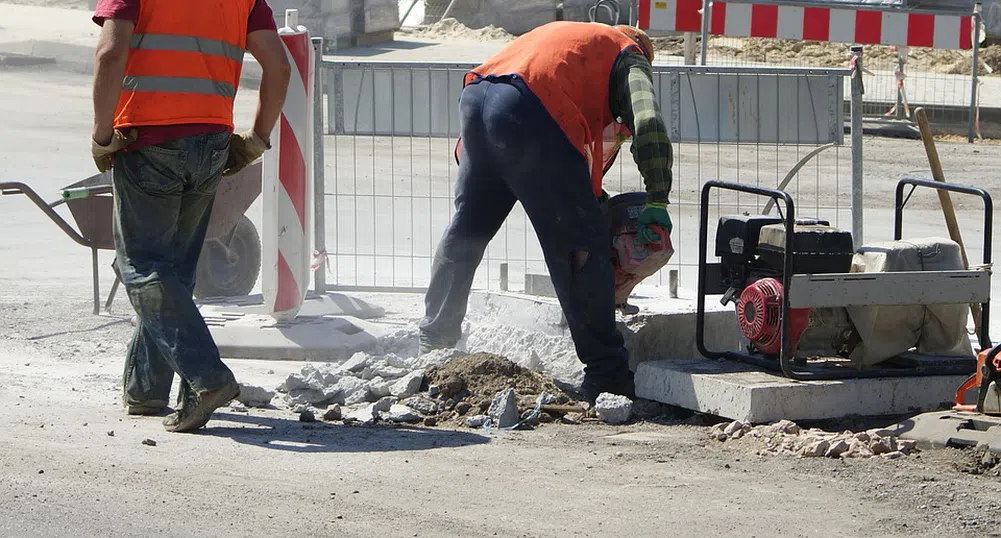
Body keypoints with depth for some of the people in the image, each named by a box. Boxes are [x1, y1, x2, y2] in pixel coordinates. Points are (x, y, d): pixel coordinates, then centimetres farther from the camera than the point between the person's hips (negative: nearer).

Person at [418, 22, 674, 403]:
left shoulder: (562, 33, 40)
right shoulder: (629, 57, 20)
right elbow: (648, 124, 1)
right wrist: (657, 202, 4)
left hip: (475, 99, 7)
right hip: (529, 114, -7)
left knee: (466, 228, 24)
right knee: (581, 245, -1)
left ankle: (434, 340, 35)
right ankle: (605, 374, -1)